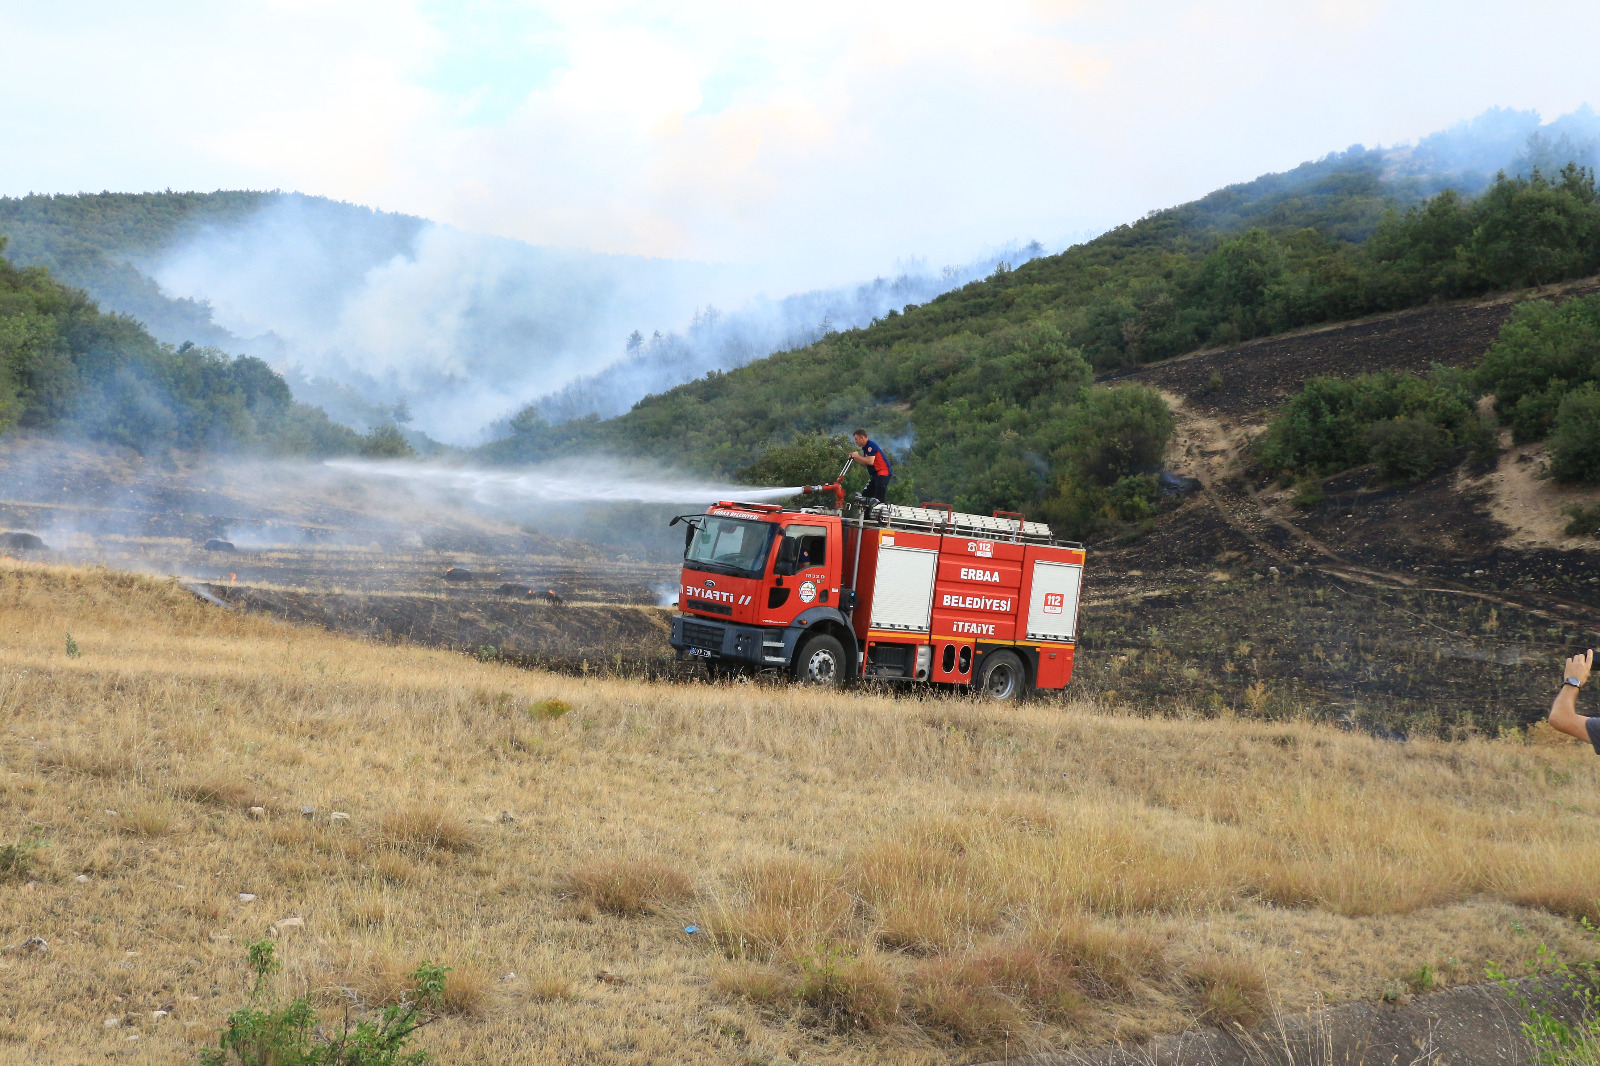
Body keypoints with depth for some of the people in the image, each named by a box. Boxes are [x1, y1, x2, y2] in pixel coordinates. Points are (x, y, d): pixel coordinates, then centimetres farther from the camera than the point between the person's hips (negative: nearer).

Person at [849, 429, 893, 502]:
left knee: (878, 499, -18)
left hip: (882, 474, -11)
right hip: (875, 474, 11)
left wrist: (857, 456, -14)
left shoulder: (871, 445, -15)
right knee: (865, 495, 9)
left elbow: (870, 461, -26)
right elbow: (865, 463, 19)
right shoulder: (865, 448, 16)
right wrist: (854, 458, 7)